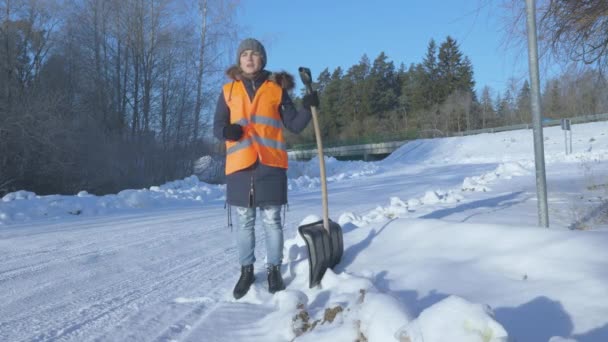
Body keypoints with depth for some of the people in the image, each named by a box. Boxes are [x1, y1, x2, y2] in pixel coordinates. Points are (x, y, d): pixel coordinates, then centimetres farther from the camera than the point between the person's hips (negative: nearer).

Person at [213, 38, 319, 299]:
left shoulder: (276, 89, 9)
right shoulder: (228, 91, 11)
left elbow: (295, 125, 8)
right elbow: (217, 127, 11)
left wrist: (308, 108, -10)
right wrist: (226, 131, -12)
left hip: (270, 164, -1)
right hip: (240, 164, 1)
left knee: (272, 220, 4)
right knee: (244, 221, 7)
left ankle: (274, 270, 16)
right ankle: (246, 270, 21)